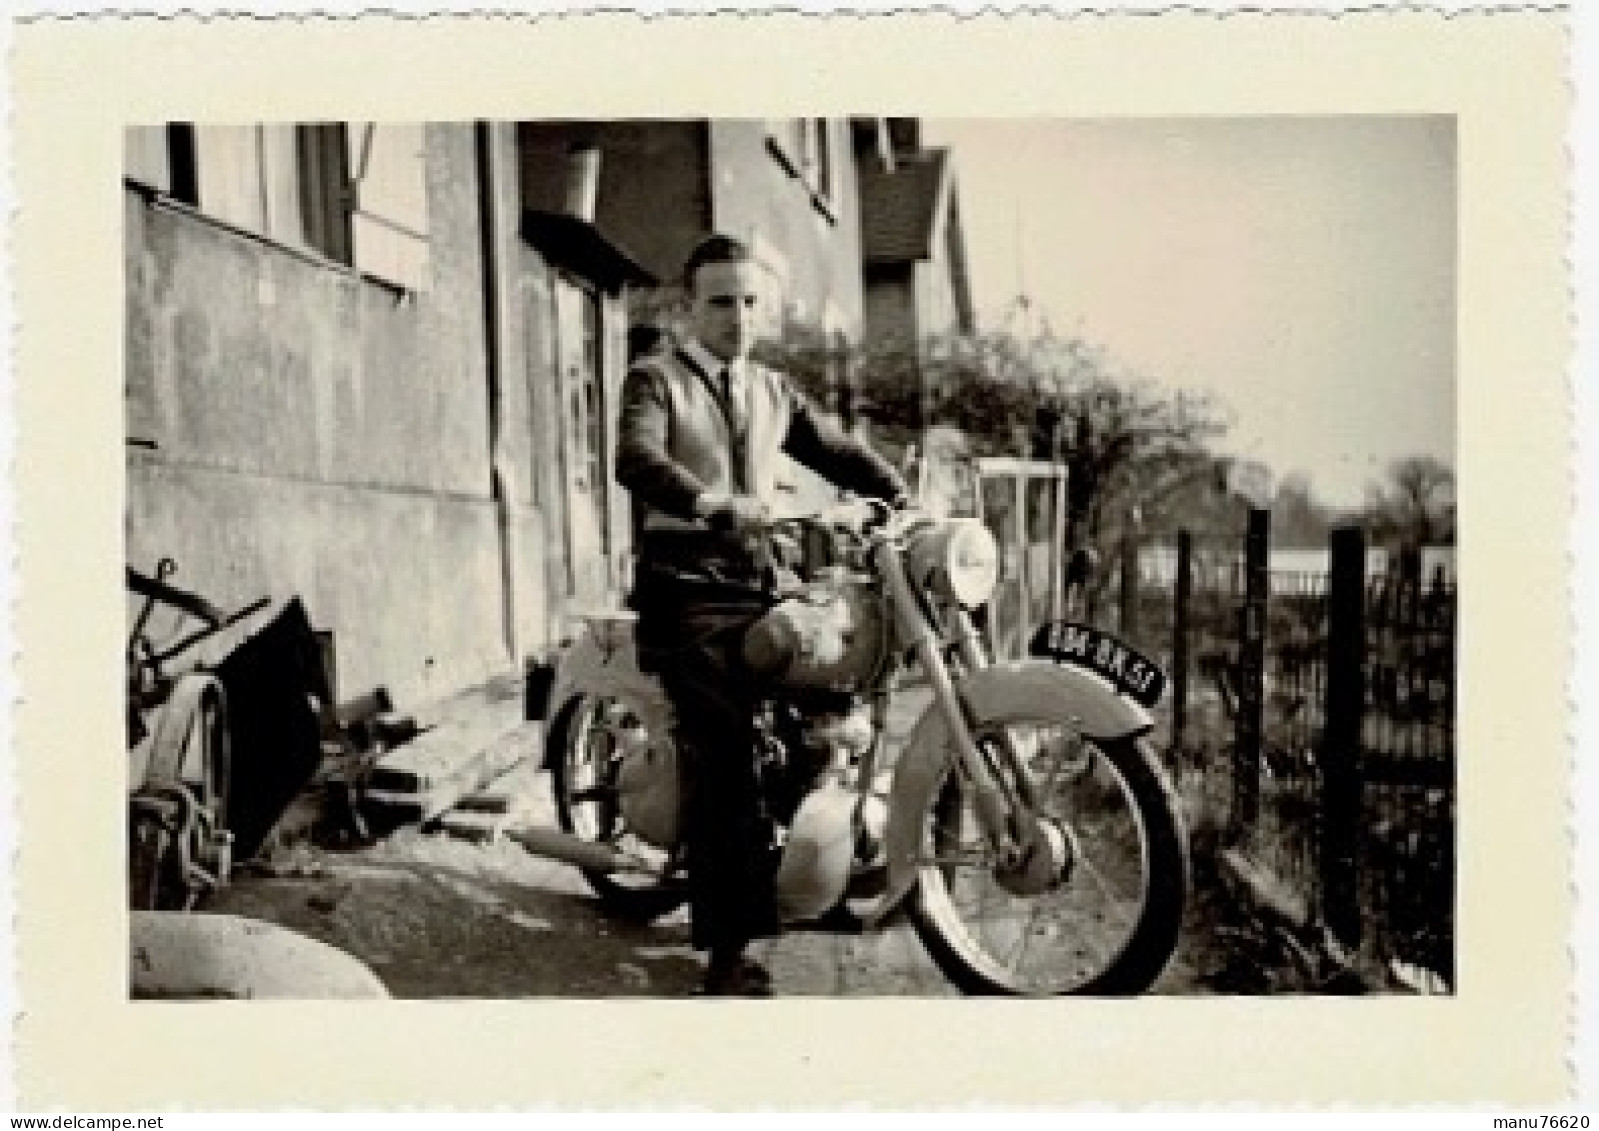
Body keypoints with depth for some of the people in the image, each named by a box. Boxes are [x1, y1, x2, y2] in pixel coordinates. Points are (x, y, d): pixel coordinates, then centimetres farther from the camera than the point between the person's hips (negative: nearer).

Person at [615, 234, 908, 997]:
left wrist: (903, 496, 2)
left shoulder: (773, 392, 22)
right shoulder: (656, 379, 1)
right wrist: (717, 505, -35)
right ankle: (729, 953, -14)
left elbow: (840, 451, 21)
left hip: (757, 583, 7)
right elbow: (637, 461, -18)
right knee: (724, 765, -15)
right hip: (688, 590, -6)